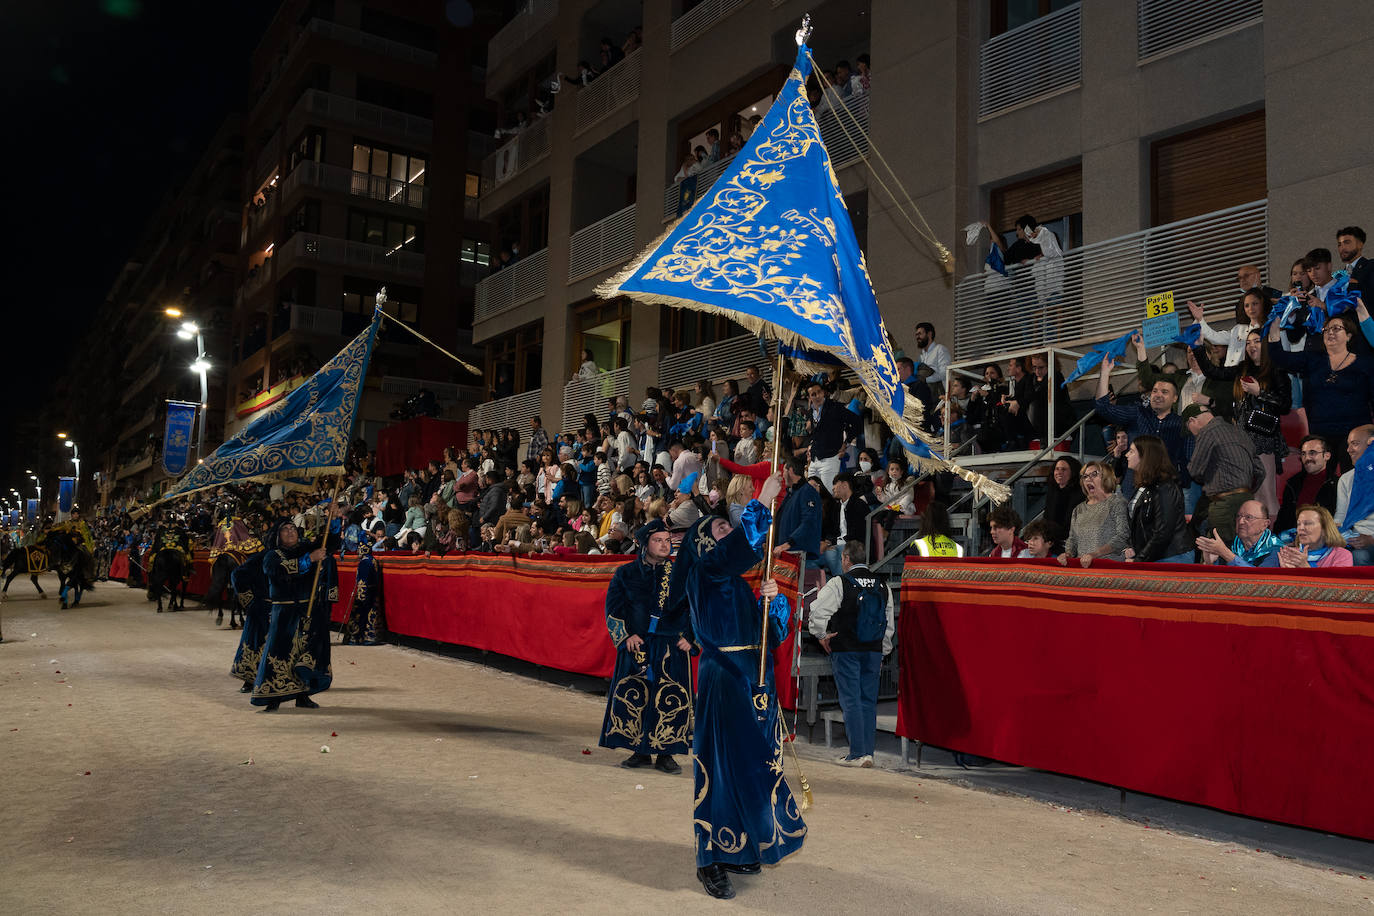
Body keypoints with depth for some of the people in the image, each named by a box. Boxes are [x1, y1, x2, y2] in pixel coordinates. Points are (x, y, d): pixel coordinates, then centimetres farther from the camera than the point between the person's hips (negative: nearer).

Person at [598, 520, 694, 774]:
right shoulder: (626, 574, 6)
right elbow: (613, 608, 5)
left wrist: (690, 638, -1)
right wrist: (626, 635, -6)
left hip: (672, 648, 0)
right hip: (636, 646, 0)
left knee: (671, 700, -3)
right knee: (632, 698, -1)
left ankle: (665, 753, 9)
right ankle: (640, 751, 12)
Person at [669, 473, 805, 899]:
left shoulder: (737, 581, 17)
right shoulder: (705, 571, -6)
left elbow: (772, 632, 14)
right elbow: (740, 545, -26)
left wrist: (774, 598, -4)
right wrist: (763, 501, -21)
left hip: (753, 683, 8)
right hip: (724, 683, -8)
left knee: (751, 764, 11)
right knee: (723, 767, -5)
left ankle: (738, 849, 24)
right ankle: (710, 861, 5)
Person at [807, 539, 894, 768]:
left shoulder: (839, 583, -9)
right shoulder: (882, 586, 9)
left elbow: (817, 612, -18)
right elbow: (890, 625, 14)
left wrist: (822, 636, -2)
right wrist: (882, 652, 21)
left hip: (846, 651, -5)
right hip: (874, 652, 5)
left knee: (851, 700, -1)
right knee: (869, 701, 11)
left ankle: (857, 754, -1)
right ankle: (868, 752, 13)